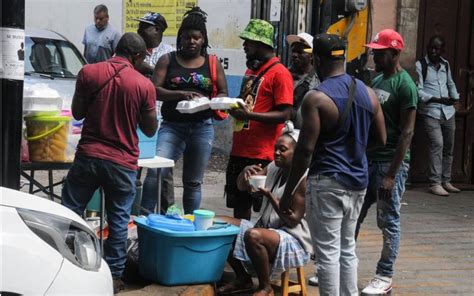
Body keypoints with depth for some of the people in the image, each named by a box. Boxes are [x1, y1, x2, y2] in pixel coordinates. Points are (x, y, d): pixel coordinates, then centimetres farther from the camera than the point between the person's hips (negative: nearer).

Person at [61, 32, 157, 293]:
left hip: (88, 156, 1)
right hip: (122, 163, -1)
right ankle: (113, 276, 13)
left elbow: (77, 113, 7)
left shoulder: (88, 72, -2)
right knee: (118, 221, 9)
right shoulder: (144, 85, -6)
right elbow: (150, 129, 3)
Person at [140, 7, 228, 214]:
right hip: (172, 126, -2)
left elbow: (224, 94, 9)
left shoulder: (213, 64, 8)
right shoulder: (168, 60, 4)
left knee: (193, 182, 10)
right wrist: (181, 94, -21)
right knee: (157, 172, -20)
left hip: (202, 127, 2)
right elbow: (154, 90, -5)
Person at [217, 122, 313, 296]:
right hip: (266, 229, 9)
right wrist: (246, 172, -13)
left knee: (253, 236, -37)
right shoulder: (274, 168, 7)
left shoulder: (303, 177, -16)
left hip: (294, 239, -9)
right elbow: (241, 186, 9)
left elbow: (293, 220, -19)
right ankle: (243, 279, 10)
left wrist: (270, 196, -27)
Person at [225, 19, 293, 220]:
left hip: (262, 155, -8)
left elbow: (284, 114, -16)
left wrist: (249, 115, -25)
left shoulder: (279, 73, -11)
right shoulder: (251, 69, 15)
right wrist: (233, 106, 5)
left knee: (264, 207, 0)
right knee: (239, 204, 13)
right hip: (239, 150, 8)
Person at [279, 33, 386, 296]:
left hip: (327, 183, -7)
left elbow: (305, 150, -17)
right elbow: (381, 139, 12)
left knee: (328, 252, 0)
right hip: (358, 181, 7)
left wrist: (288, 192, -11)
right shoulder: (368, 93, 6)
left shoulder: (316, 98, -15)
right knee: (347, 249, 17)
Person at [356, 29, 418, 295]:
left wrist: (391, 175, -19)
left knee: (389, 221, 2)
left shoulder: (405, 85, -12)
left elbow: (407, 133, -16)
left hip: (390, 161, -8)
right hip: (368, 158, 8)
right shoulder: (377, 80, 12)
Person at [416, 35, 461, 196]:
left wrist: (455, 97, 9)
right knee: (437, 143, -17)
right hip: (430, 112, -6)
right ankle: (435, 183, -13)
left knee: (448, 146, 9)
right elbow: (418, 91, -10)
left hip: (448, 111, 6)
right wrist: (437, 99, -19)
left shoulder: (445, 64, 13)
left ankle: (446, 181, 19)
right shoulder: (420, 65, -4)